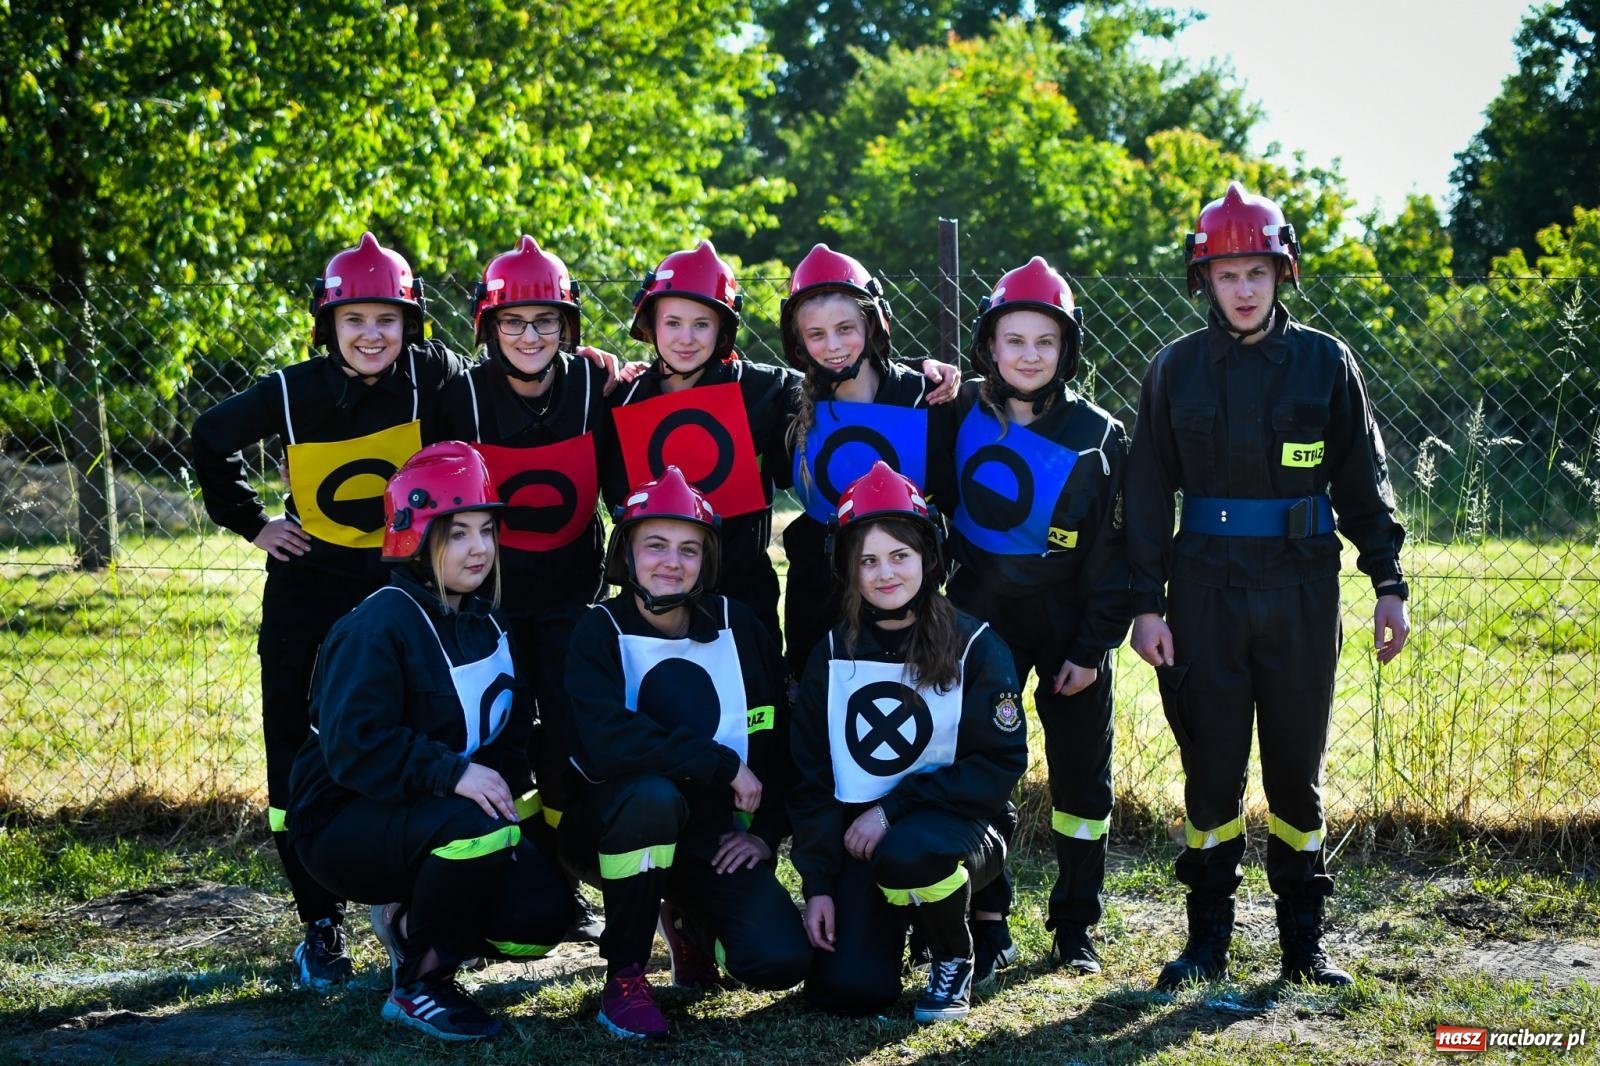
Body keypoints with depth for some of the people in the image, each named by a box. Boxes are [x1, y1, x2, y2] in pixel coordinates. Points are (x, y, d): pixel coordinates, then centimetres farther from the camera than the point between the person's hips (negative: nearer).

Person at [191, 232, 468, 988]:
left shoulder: (433, 377, -13)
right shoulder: (293, 394, -11)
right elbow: (211, 439, 7)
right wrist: (250, 522, 2)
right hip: (310, 593, 1)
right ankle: (320, 927, 13)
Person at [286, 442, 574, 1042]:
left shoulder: (488, 626, 7)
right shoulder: (381, 623, -18)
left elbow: (511, 737, 8)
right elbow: (354, 747, -28)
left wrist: (504, 786, -13)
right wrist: (451, 774, -37)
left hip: (431, 822, 7)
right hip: (348, 824, -7)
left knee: (544, 914, -16)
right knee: (479, 830, -36)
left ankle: (411, 922, 13)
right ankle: (416, 987, -13)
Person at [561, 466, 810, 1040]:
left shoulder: (738, 625, 1)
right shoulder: (600, 631, -11)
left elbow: (780, 734, 8)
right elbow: (605, 741, -28)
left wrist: (767, 833, -1)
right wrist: (724, 766, -25)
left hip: (713, 828, 3)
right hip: (616, 823, -3)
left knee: (781, 961, -18)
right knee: (652, 793, -39)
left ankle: (689, 917, 19)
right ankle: (624, 974, -17)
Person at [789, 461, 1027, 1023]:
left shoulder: (975, 648, -7)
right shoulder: (832, 655, 3)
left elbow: (1001, 764, -11)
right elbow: (810, 777, 5)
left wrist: (894, 808, -19)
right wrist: (817, 884, -3)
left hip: (956, 824, -3)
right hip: (858, 836, 3)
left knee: (906, 852, -39)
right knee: (845, 989, -17)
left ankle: (953, 958, -6)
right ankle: (889, 921, 19)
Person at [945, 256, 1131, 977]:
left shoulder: (1097, 436, -6)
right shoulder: (958, 417, -2)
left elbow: (1113, 553, -5)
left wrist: (1094, 646, -9)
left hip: (1070, 620, 0)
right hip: (982, 614, 1)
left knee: (1081, 774, 6)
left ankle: (1075, 926, 19)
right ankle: (987, 923, 10)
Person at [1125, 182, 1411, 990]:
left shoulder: (1325, 363, 3)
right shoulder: (1175, 370, 4)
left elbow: (1364, 482, 7)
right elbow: (1148, 492, 5)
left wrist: (1389, 583, 2)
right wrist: (1147, 601, -2)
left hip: (1302, 592, 0)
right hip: (1206, 589, 0)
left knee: (1298, 769, 6)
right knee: (1211, 768, 3)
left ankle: (1303, 943, 16)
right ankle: (1208, 940, 14)